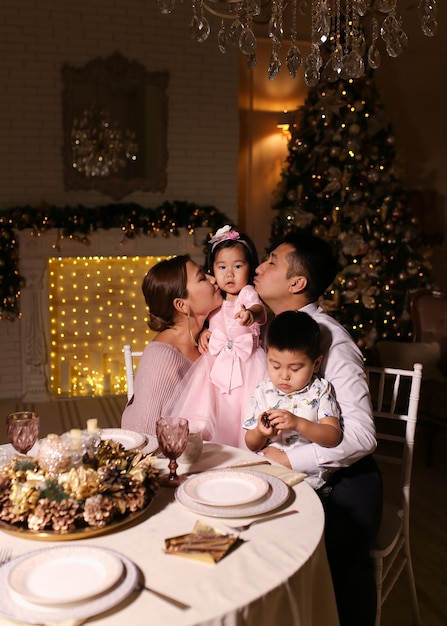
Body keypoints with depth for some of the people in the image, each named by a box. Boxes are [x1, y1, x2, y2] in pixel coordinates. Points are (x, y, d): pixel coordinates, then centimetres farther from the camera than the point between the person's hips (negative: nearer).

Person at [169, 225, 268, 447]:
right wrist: (204, 332, 7)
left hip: (246, 363, -5)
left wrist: (251, 314, -50)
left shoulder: (248, 293, -4)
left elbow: (259, 308, -27)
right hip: (217, 361, 5)